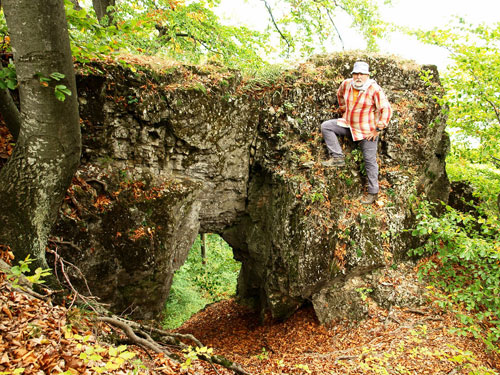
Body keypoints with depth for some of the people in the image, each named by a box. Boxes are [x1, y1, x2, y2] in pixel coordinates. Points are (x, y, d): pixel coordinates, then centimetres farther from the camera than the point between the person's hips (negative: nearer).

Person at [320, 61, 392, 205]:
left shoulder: (375, 90, -20)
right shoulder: (346, 84, -4)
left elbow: (386, 110, -19)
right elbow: (340, 94, 20)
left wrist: (378, 129, -20)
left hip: (367, 131, -6)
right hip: (349, 124, 6)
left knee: (370, 161, -1)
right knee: (326, 126, -6)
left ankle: (373, 193, 11)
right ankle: (337, 158, -5)